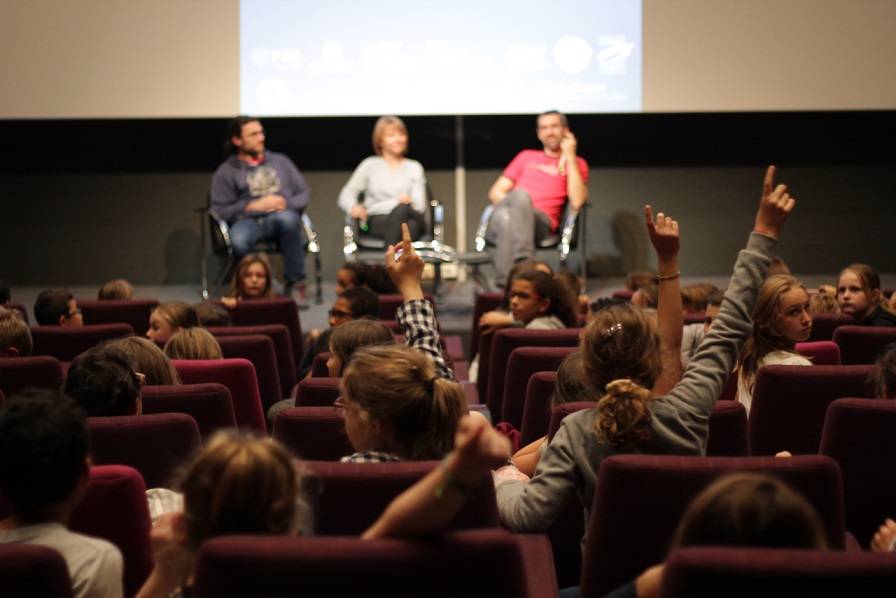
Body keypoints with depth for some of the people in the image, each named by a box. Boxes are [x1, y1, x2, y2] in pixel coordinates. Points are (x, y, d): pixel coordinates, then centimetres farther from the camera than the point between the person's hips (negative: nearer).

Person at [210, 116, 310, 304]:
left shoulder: (280, 161, 23)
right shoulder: (226, 172, 14)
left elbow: (304, 194, 18)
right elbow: (220, 211, 4)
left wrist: (285, 204, -3)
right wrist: (254, 206, -7)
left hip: (281, 216, 2)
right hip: (247, 221, -1)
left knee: (287, 218, -38)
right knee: (238, 241, -39)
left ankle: (295, 285, -29)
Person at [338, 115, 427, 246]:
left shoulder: (414, 167, 22)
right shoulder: (370, 165, 18)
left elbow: (420, 205, 9)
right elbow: (345, 197, 9)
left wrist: (410, 203, -17)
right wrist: (354, 207, -16)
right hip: (376, 222, -1)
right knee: (402, 209, -37)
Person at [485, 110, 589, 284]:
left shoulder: (576, 163, 20)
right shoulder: (526, 156, 30)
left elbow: (576, 202, 0)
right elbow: (495, 192, 24)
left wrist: (569, 156, 4)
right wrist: (511, 203, 0)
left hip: (541, 221, -2)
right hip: (502, 219, 2)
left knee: (520, 195, -36)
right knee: (507, 213, -37)